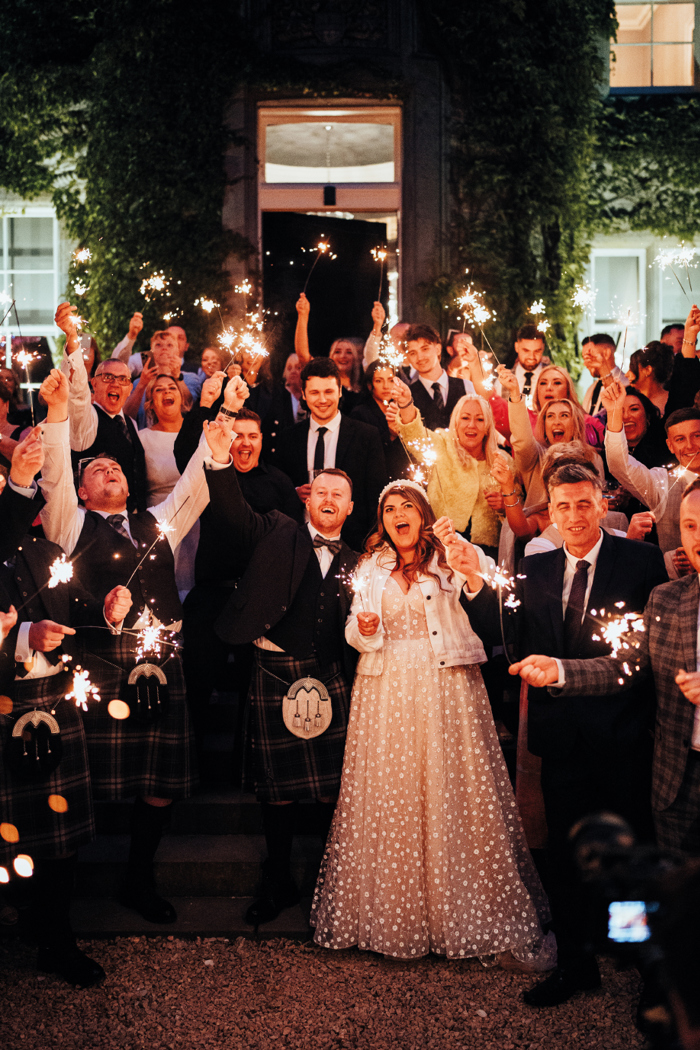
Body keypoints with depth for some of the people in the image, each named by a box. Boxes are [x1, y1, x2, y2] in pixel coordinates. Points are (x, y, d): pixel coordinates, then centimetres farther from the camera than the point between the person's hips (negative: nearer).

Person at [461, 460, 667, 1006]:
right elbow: (503, 634, 0)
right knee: (566, 850, 14)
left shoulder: (642, 560, -5)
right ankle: (576, 962, 30)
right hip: (562, 732, 4)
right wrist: (475, 582, -15)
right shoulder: (535, 569, 8)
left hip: (622, 732, -3)